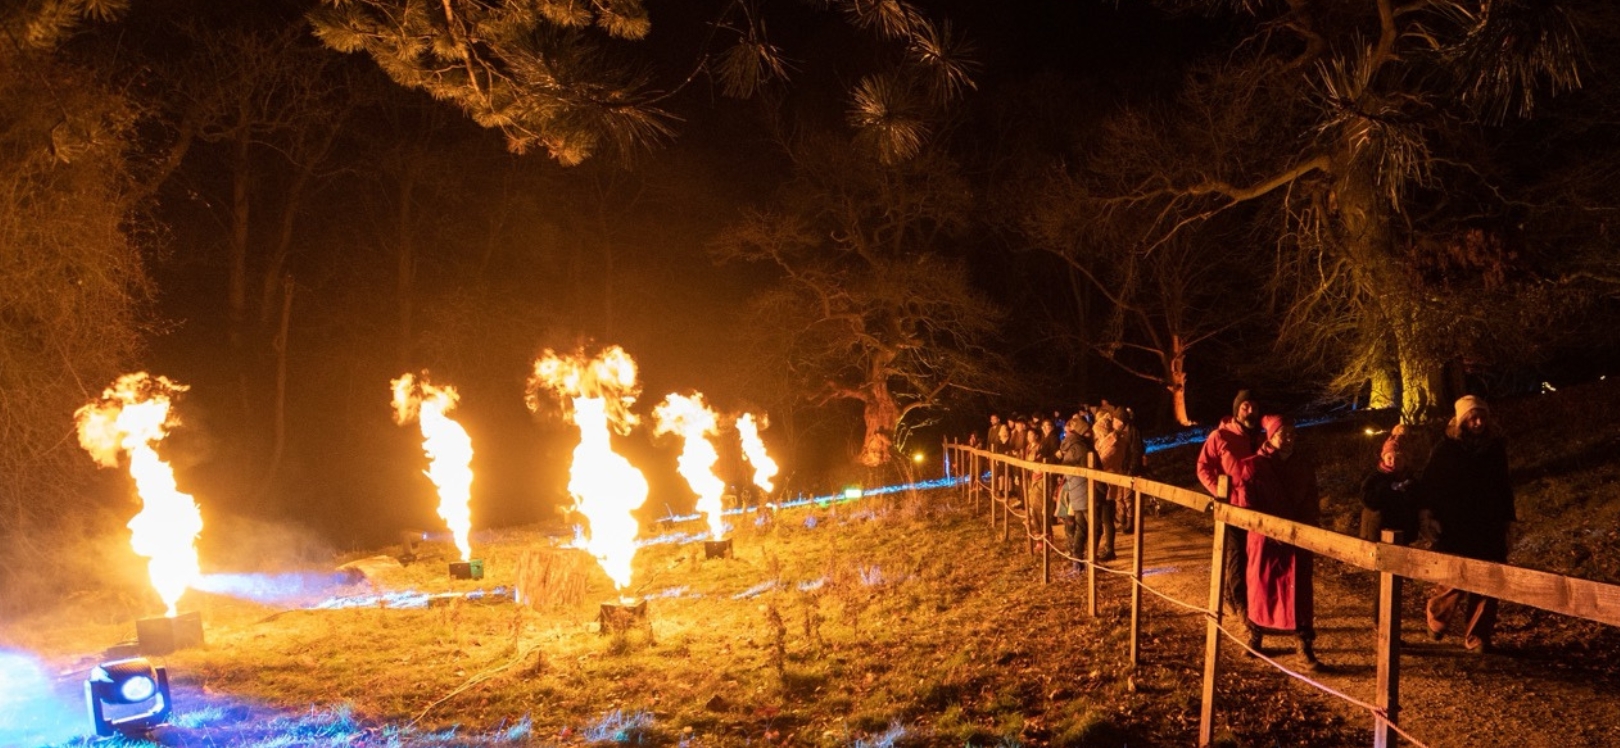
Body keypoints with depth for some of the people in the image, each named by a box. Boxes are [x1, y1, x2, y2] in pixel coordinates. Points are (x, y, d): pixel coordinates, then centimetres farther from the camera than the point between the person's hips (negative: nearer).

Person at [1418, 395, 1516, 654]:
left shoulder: (1495, 448, 8)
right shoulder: (1445, 450, -3)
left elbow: (1504, 487, 16)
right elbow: (1428, 484, -2)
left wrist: (1508, 520, 16)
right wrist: (1426, 513, -14)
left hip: (1489, 530, 3)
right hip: (1454, 531, -3)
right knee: (1455, 582, -7)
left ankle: (1477, 639, 12)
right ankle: (1437, 614, 24)